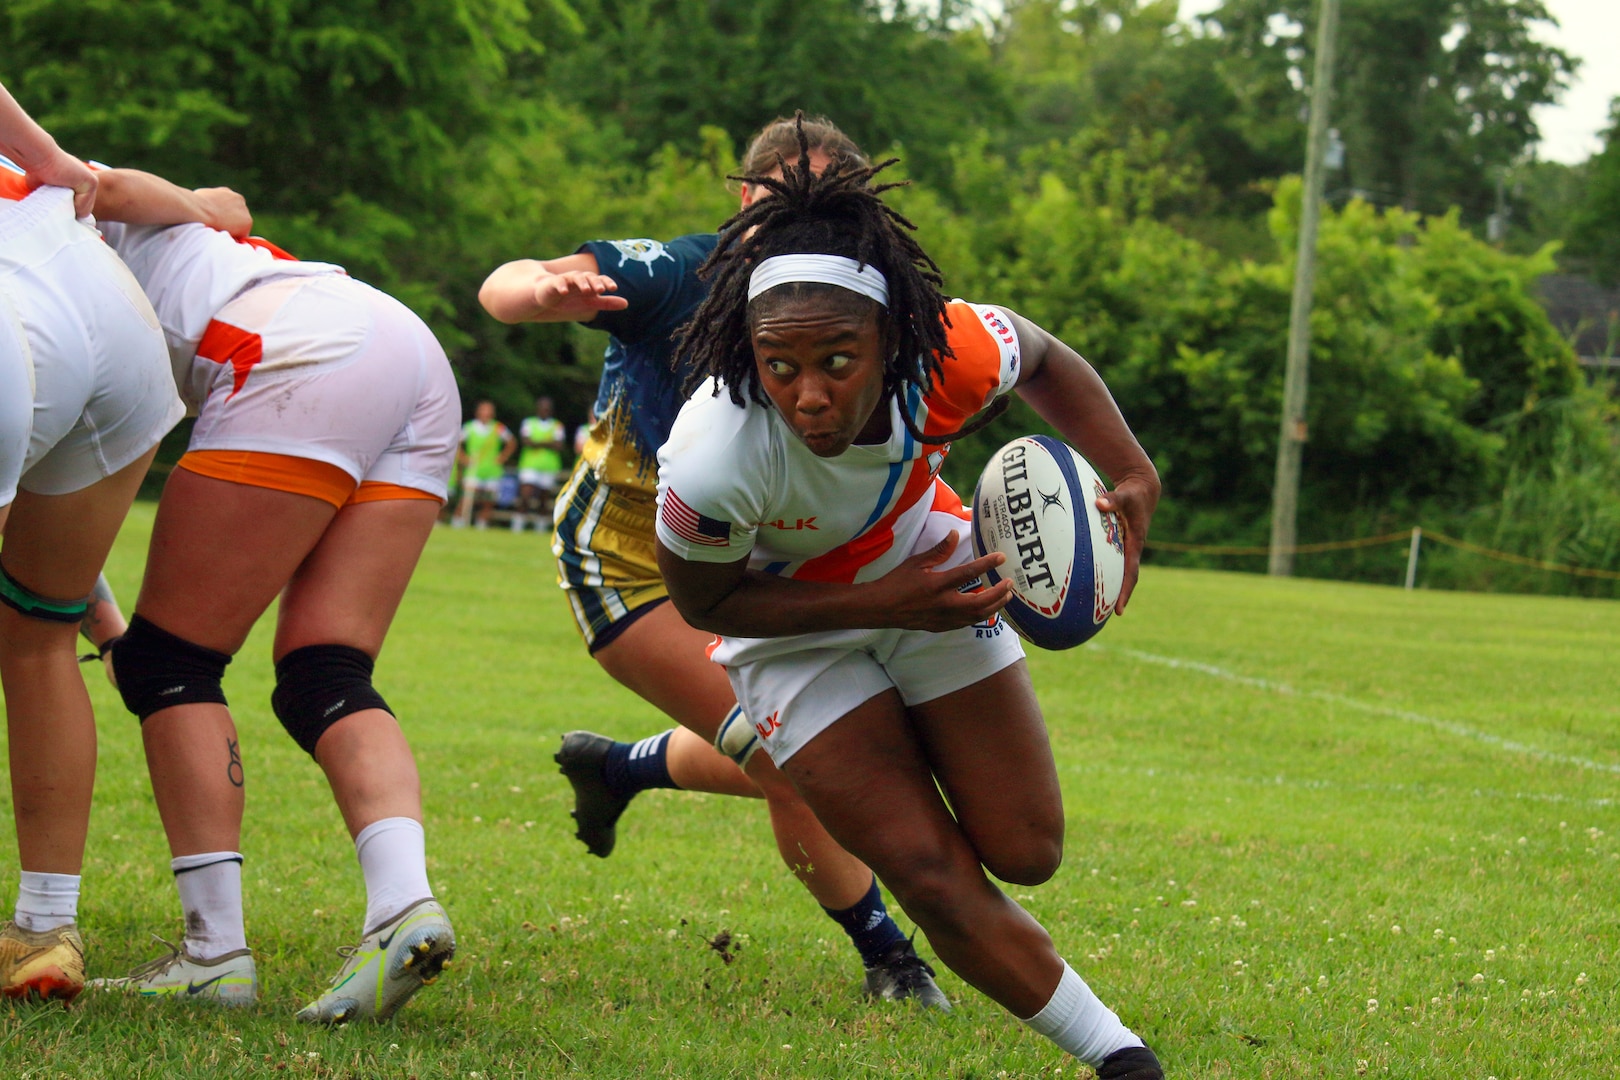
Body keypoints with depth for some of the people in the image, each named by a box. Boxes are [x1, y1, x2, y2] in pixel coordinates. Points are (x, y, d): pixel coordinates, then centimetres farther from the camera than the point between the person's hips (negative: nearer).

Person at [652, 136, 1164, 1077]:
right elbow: (705, 603, -19)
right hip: (788, 617, -3)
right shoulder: (712, 468, -40)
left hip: (927, 563, 3)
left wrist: (1132, 474, -22)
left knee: (1027, 854, 8)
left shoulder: (956, 356, -33)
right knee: (937, 883, -12)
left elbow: (1044, 361, -7)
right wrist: (880, 603, -28)